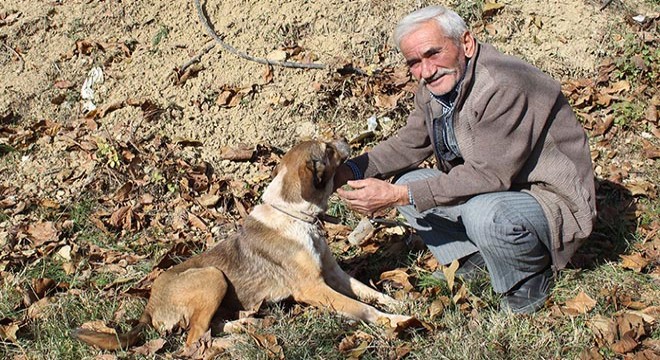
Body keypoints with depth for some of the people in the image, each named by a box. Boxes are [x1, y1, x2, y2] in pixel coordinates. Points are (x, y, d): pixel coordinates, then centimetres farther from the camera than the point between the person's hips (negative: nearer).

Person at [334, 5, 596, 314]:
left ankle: (532, 279, -6)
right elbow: (410, 143, 8)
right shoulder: (433, 86, -2)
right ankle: (474, 259, 6)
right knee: (407, 182, -2)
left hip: (552, 199, -8)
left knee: (484, 213, -37)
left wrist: (399, 196, -33)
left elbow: (490, 175, -32)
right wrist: (351, 169, -10)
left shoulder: (503, 88, -29)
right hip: (493, 189, 8)